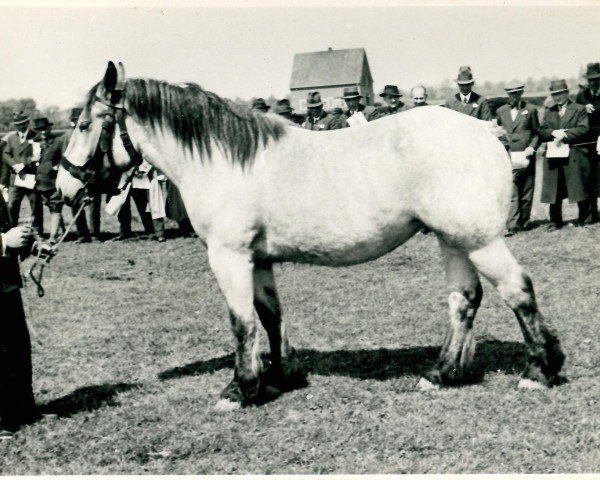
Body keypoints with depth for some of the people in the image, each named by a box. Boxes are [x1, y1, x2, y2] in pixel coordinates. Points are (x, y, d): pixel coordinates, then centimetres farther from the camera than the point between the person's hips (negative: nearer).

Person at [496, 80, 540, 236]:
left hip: (526, 157, 0)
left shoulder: (530, 109, 8)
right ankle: (512, 225, -13)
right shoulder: (500, 111, 13)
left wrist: (531, 148, -7)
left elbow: (537, 133, 9)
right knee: (510, 192, -10)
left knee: (526, 192, 5)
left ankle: (524, 221, 17)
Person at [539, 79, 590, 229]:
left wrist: (564, 135, -15)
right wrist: (554, 133, -11)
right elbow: (542, 131, 10)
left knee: (579, 187, 1)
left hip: (574, 155, -4)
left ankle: (583, 216, 17)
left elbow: (583, 129, -7)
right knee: (554, 189, 2)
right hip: (553, 156, 4)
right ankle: (555, 221, 9)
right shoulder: (549, 112, 19)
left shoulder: (579, 109, 6)